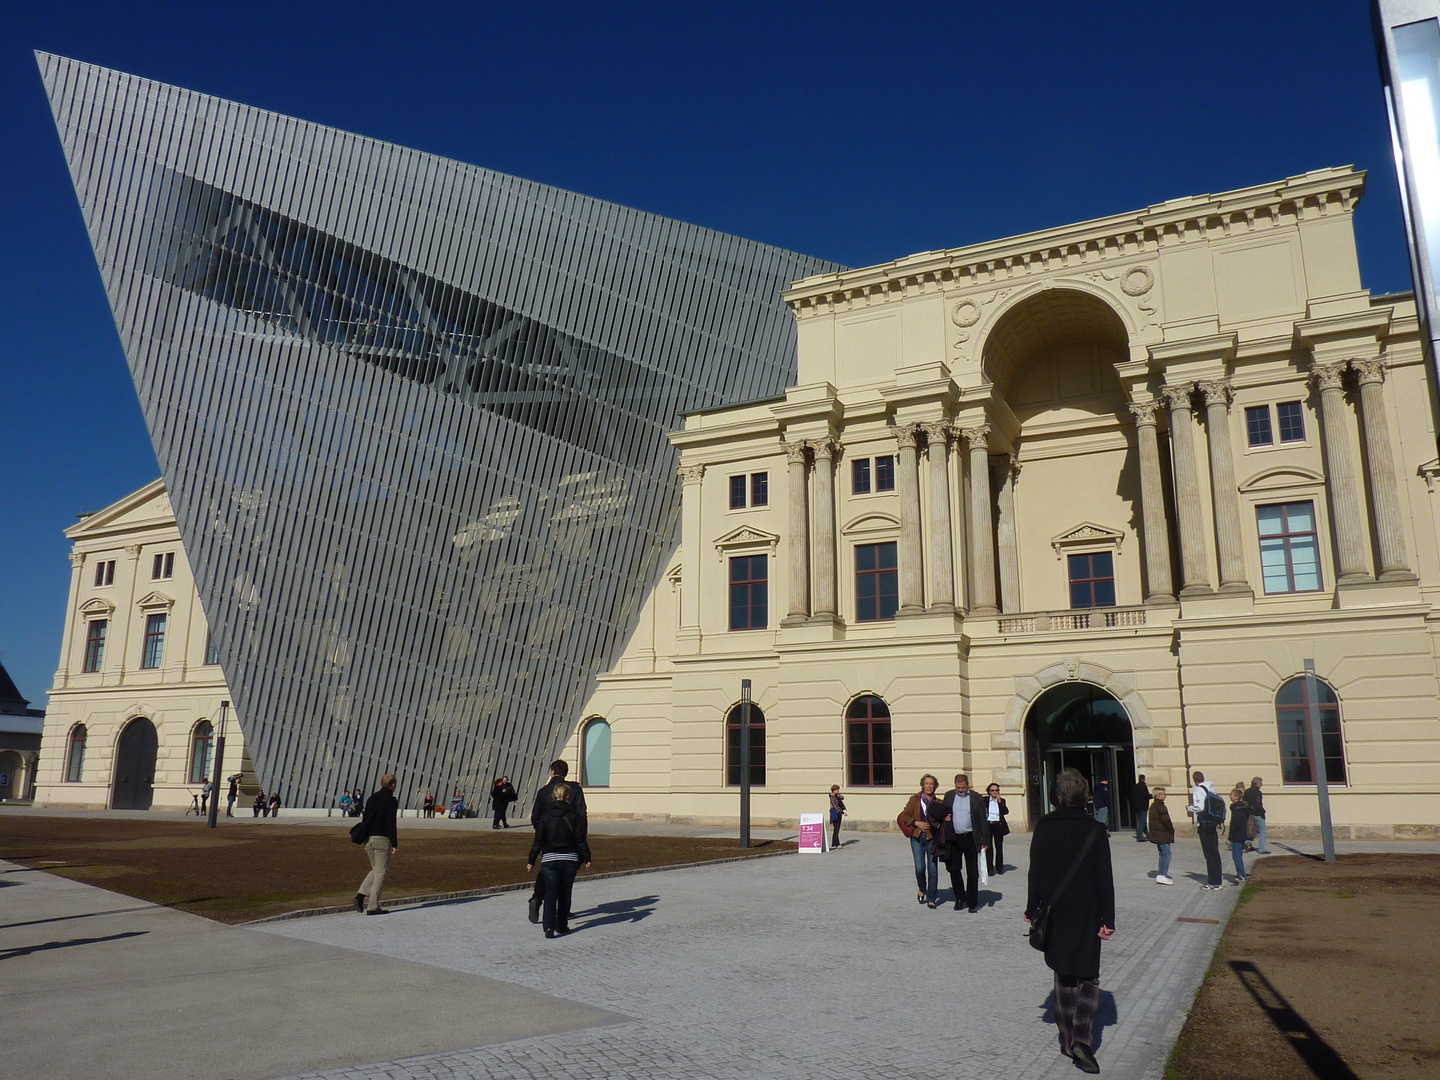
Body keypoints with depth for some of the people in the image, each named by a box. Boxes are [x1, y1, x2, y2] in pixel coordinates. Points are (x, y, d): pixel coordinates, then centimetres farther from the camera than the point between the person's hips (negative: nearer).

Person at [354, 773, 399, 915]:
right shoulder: (391, 801, -9)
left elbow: (364, 821, 16)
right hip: (382, 839, -7)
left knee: (375, 869, 20)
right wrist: (395, 844, -10)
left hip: (369, 839, 7)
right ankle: (373, 906, -1)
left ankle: (361, 894, 2)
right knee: (381, 872, 0)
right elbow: (391, 824, -14)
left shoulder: (371, 798, 13)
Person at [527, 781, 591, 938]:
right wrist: (586, 858, 4)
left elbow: (539, 840, -1)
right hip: (570, 859, 0)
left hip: (549, 859, 0)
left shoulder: (545, 815, 0)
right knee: (565, 893, 14)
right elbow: (580, 839, -2)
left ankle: (549, 926, -17)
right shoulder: (573, 814, -2)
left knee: (550, 893, -1)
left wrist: (531, 860, 6)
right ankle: (562, 926, 21)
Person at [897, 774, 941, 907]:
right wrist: (916, 823, -8)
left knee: (933, 868, -2)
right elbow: (904, 816, 5)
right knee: (919, 867, -5)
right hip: (917, 837, 0)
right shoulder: (915, 799, 4)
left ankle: (931, 898, 11)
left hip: (932, 837, 0)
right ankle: (922, 888, 26)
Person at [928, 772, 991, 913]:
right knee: (954, 870, 6)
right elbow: (941, 813, 18)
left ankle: (972, 902, 12)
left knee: (972, 872, 2)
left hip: (970, 838, -2)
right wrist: (943, 817, -7)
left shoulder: (976, 798, -1)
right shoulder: (948, 795, 6)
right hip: (954, 838, 2)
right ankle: (960, 898, 23)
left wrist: (985, 840, -3)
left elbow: (983, 820, 1)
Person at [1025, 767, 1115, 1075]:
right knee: (1088, 977, 8)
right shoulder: (1095, 830, -9)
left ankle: (1068, 1040, 19)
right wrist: (1108, 919, -3)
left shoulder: (1043, 827, -5)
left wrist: (1033, 908, 9)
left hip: (1055, 911, 2)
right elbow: (1105, 878, -8)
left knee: (1063, 976, 15)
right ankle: (1082, 1038, -9)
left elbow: (1035, 871, -1)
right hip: (1086, 913, -2)